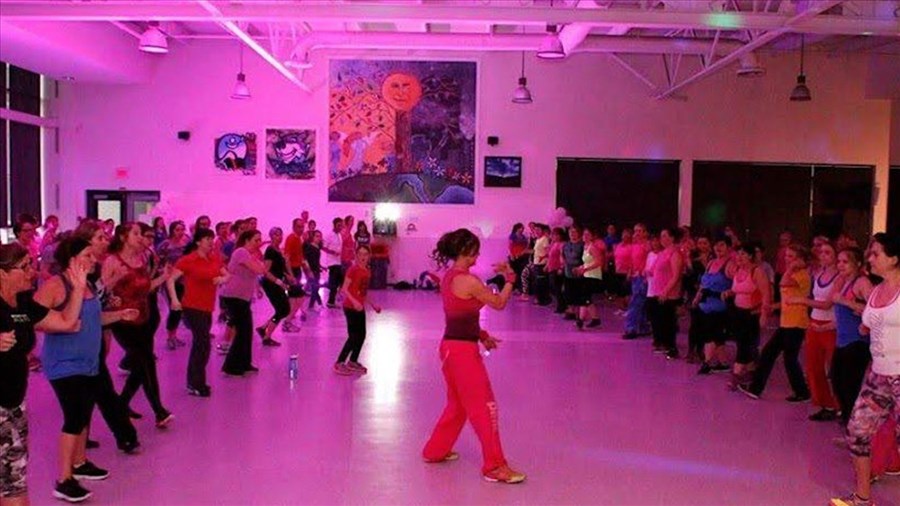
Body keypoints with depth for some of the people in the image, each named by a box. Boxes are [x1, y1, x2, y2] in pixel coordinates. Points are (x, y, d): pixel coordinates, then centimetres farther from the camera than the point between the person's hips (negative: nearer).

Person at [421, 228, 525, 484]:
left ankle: (436, 450, 35)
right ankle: (495, 466, 6)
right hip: (463, 349, -9)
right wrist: (510, 278, 5)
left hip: (450, 345, 9)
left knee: (457, 404, 24)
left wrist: (481, 334, 15)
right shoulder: (469, 281, -19)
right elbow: (499, 303, -8)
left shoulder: (449, 277, 9)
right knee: (485, 407, -1)